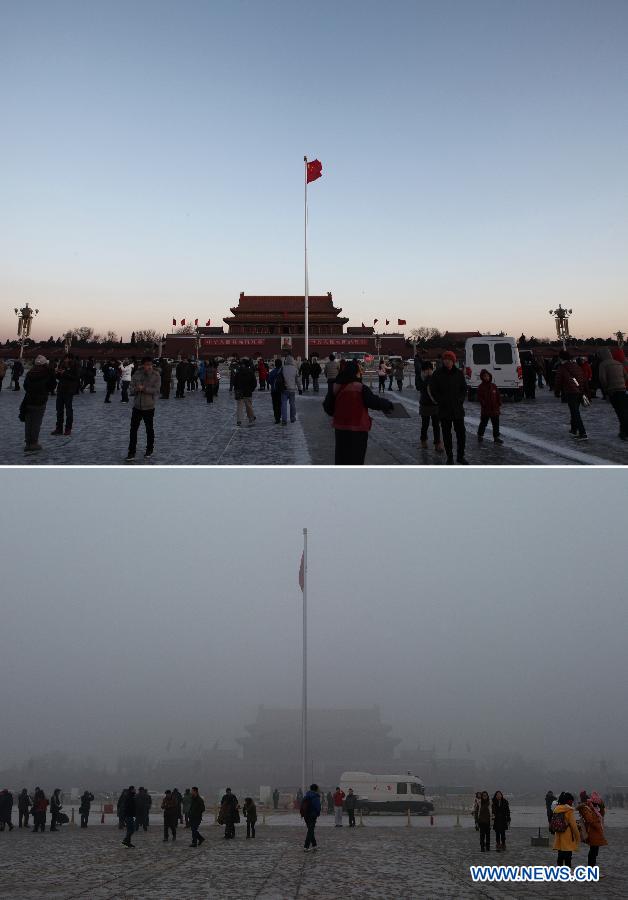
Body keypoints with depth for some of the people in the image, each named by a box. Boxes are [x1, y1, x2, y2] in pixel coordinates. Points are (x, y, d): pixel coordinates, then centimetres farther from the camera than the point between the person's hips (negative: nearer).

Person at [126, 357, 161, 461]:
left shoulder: (156, 375, -8)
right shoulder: (137, 374, 2)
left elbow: (156, 390, -16)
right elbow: (132, 389, 2)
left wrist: (144, 389, -24)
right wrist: (136, 389, -20)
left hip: (149, 407, -3)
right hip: (137, 406, 3)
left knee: (149, 429, 11)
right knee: (133, 429, 2)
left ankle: (149, 449, 28)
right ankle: (131, 452, 9)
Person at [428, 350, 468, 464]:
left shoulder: (458, 373, 3)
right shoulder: (438, 374, -2)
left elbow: (464, 389, 10)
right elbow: (433, 391, 0)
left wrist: (460, 400, -4)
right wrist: (441, 401, -9)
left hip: (458, 409, 1)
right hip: (444, 409, -1)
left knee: (461, 433, 2)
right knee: (447, 434, 6)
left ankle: (460, 456, 16)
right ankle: (449, 457, 16)